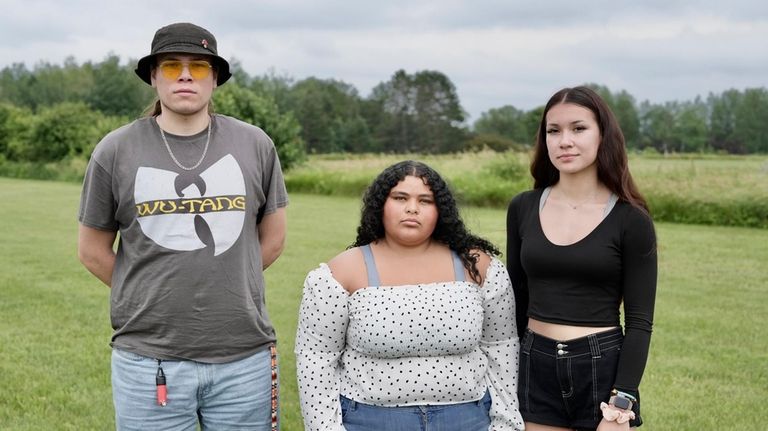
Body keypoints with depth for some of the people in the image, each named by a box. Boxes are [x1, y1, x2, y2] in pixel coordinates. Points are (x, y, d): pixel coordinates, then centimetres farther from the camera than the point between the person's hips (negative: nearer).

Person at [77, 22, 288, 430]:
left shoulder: (255, 145, 3)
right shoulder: (116, 151, 0)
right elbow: (92, 249, 9)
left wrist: (225, 289, 11)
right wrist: (149, 296, 8)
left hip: (244, 356, 1)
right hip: (148, 360, -1)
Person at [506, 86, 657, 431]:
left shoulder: (630, 220, -7)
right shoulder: (523, 208, 2)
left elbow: (639, 322, -7)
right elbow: (515, 301, 9)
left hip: (603, 368, -3)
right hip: (535, 369, 3)